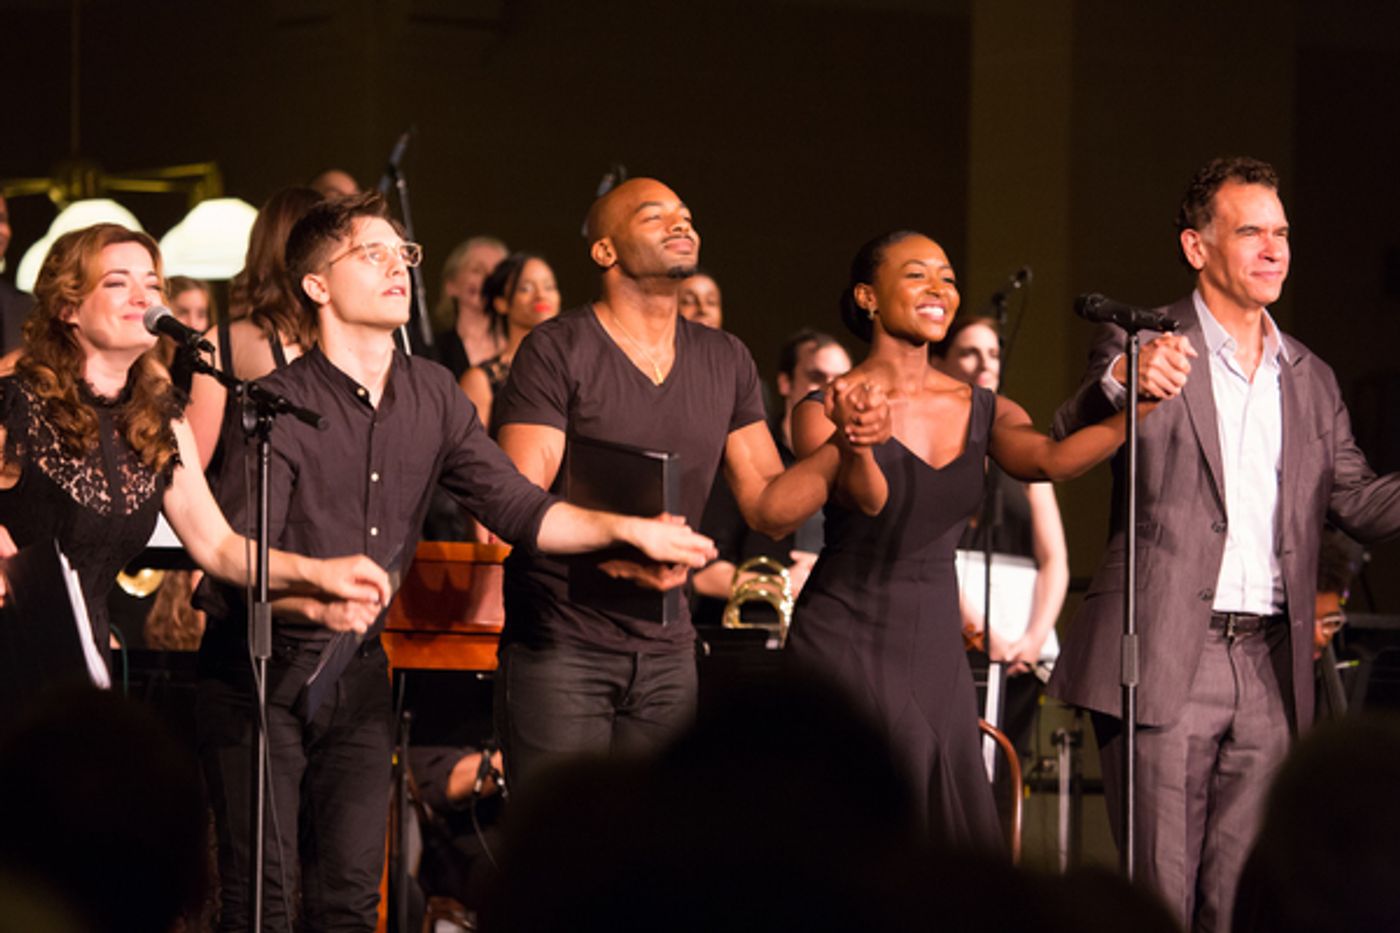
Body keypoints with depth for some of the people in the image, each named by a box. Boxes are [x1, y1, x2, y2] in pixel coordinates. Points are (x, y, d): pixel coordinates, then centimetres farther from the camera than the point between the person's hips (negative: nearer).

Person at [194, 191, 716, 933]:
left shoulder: (432, 395, 5)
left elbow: (514, 505, 5)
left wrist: (626, 530, -8)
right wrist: (314, 595, -43)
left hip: (357, 672, 5)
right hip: (258, 672, -5)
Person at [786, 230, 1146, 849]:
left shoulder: (980, 411, 9)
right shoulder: (827, 407, -6)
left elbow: (1051, 459, -11)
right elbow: (868, 499, -23)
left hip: (937, 653, 5)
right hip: (848, 643, -5)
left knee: (958, 839, 3)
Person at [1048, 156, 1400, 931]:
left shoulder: (1311, 381, 18)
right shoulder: (1142, 346, 1)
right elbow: (1068, 446, -17)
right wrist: (1124, 387, -39)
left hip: (1269, 667, 5)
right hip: (1164, 659, -5)